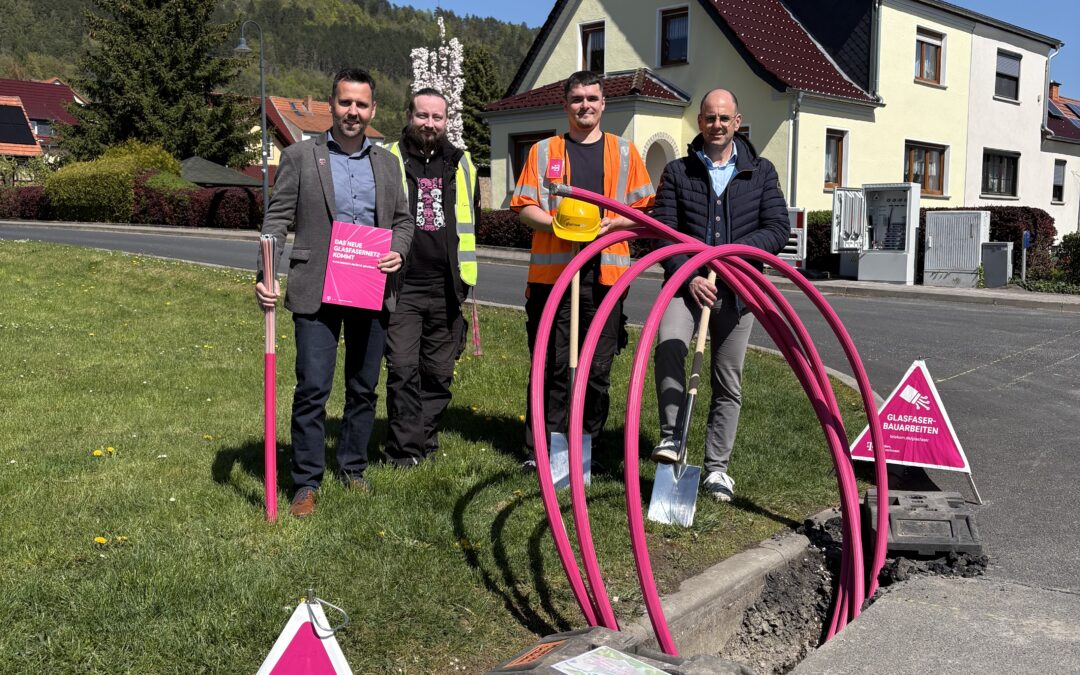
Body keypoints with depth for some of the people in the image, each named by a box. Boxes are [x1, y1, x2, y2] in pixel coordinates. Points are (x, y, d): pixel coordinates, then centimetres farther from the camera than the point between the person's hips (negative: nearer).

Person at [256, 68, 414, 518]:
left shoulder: (386, 162, 13)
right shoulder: (300, 156, 2)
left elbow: (403, 219, 18)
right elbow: (277, 219, -2)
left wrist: (398, 251, -4)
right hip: (317, 292, -3)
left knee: (364, 388, 11)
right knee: (312, 389, -5)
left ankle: (353, 469, 27)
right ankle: (306, 484, 7)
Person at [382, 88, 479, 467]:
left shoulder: (461, 164, 14)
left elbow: (472, 220, 24)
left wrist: (465, 274, 19)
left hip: (446, 290, 4)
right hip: (401, 287, -4)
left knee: (439, 373, 9)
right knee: (403, 369, -9)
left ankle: (426, 443, 22)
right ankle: (404, 452, -2)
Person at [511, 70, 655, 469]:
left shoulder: (625, 152, 15)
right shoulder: (544, 151, 13)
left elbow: (644, 208, 12)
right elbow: (524, 207, 8)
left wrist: (612, 222, -9)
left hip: (606, 273, 1)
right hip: (551, 272, -1)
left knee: (598, 369, 3)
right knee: (551, 365, -1)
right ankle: (540, 449, 7)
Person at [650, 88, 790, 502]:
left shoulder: (761, 172, 9)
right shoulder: (677, 172, 8)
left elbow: (778, 229, 2)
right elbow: (663, 231, 0)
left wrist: (737, 249, -16)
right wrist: (688, 276, -15)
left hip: (736, 287, 1)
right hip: (686, 281, -1)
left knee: (729, 382, 5)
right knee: (668, 346, -30)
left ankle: (717, 468, 17)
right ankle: (671, 437, -19)